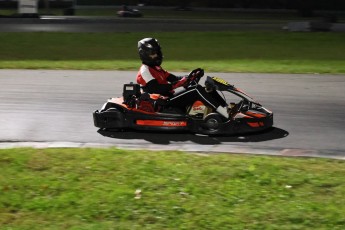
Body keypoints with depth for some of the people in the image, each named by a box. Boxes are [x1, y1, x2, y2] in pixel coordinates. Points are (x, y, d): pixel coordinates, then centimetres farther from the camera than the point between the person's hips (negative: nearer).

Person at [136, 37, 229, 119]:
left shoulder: (156, 68, 24)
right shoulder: (145, 71, -7)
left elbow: (173, 78, 16)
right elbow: (156, 89, -21)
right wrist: (175, 85, -28)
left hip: (170, 97, 10)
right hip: (164, 103, -9)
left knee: (208, 90, -1)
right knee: (197, 89, -25)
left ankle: (227, 109, -15)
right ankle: (226, 114, -32)